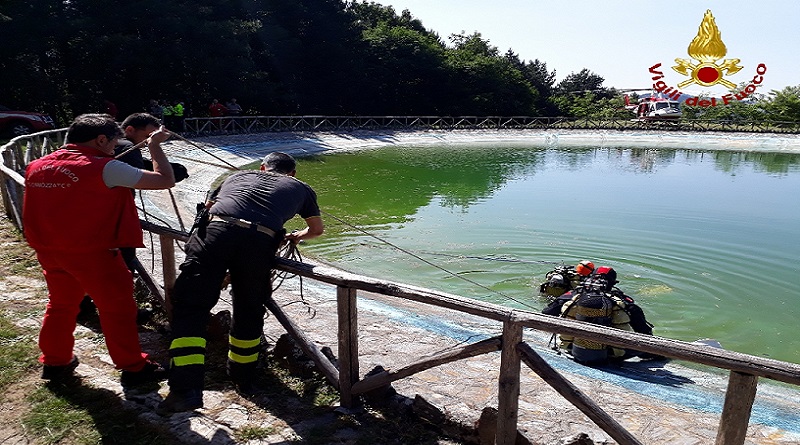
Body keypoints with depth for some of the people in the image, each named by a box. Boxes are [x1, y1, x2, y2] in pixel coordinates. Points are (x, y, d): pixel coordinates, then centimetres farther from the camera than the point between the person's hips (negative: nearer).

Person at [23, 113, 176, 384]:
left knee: (60, 304, 23)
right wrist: (155, 146, -2)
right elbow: (166, 180, -15)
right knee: (117, 307, 6)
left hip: (48, 251, 7)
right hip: (91, 253, -7)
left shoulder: (37, 167, 5)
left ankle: (54, 362, 37)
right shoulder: (106, 168, -17)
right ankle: (133, 367, 15)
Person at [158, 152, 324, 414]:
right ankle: (242, 378, 33)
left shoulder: (239, 176, 36)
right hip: (259, 242, 0)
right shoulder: (300, 188, 31)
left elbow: (208, 206, 47)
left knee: (189, 307, 3)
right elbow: (316, 229, 44)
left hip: (214, 233, 1)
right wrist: (296, 236, 63)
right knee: (249, 313, 18)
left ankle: (186, 389, -6)